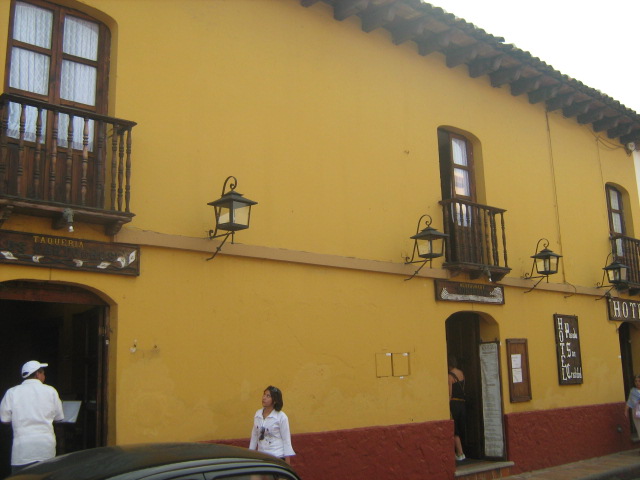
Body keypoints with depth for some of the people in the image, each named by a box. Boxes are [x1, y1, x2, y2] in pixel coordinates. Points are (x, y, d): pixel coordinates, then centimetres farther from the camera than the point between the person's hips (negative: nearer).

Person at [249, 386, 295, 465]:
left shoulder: (281, 417, -11)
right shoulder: (258, 414, 2)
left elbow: (286, 440, -8)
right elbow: (254, 436, 10)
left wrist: (287, 461, -9)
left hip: (277, 457, -4)